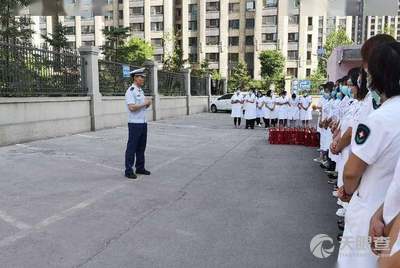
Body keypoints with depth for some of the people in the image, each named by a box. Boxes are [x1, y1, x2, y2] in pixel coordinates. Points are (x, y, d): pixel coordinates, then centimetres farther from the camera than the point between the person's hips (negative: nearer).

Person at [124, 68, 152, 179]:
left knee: (141, 147, 13)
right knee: (132, 148, -1)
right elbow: (132, 107, -24)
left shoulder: (141, 91, 15)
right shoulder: (130, 91, -13)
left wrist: (147, 104, 1)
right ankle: (128, 171, 7)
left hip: (143, 123, 8)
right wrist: (144, 103, -15)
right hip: (134, 123, -8)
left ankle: (140, 168, 24)